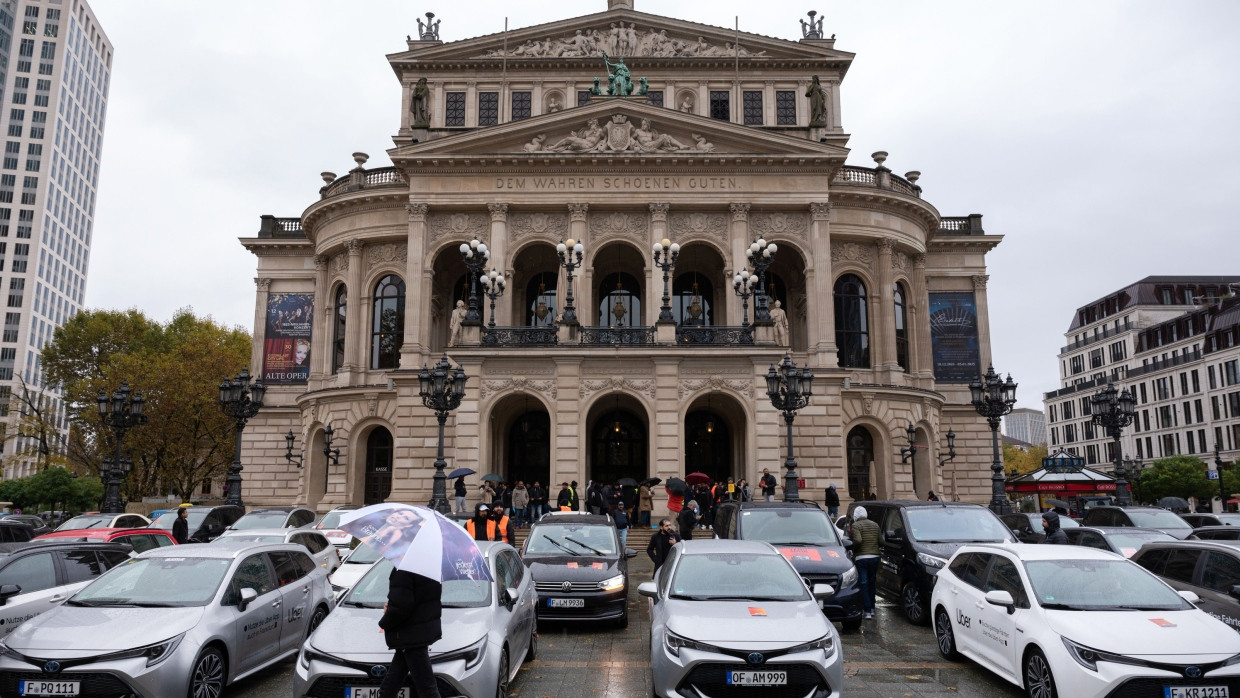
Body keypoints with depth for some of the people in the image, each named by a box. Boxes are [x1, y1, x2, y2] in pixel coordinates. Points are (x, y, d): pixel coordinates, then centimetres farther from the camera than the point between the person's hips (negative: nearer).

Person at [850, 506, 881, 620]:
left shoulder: (856, 525, -8)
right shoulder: (875, 525, 9)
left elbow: (858, 540, -22)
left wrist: (853, 551, -6)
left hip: (861, 558, -5)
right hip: (874, 557, 5)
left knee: (864, 585, -1)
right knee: (871, 583, 18)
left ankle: (867, 611, -6)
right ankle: (872, 608, 26)